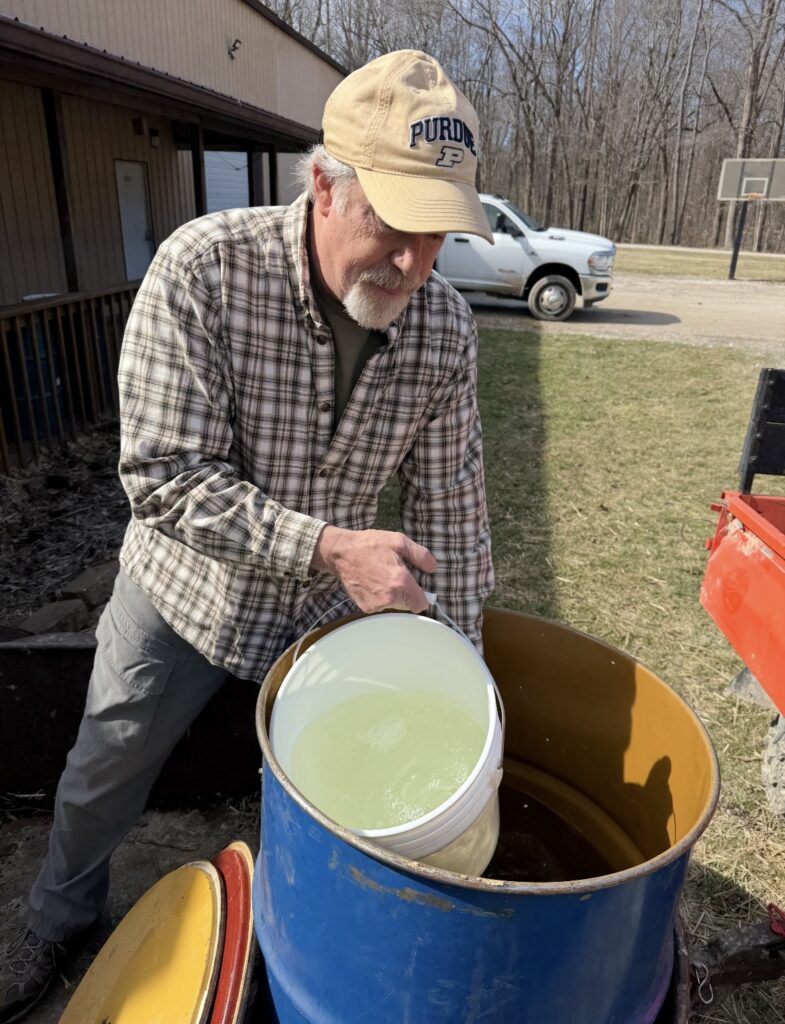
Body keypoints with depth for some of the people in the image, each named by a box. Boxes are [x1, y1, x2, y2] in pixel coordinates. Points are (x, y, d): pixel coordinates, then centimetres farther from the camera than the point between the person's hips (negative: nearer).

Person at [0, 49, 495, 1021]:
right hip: (184, 586, -1)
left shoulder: (445, 325, -17)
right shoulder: (202, 268, -27)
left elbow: (449, 501, -11)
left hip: (330, 605, 2)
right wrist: (327, 544, -35)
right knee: (105, 772, 20)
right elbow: (163, 476, -26)